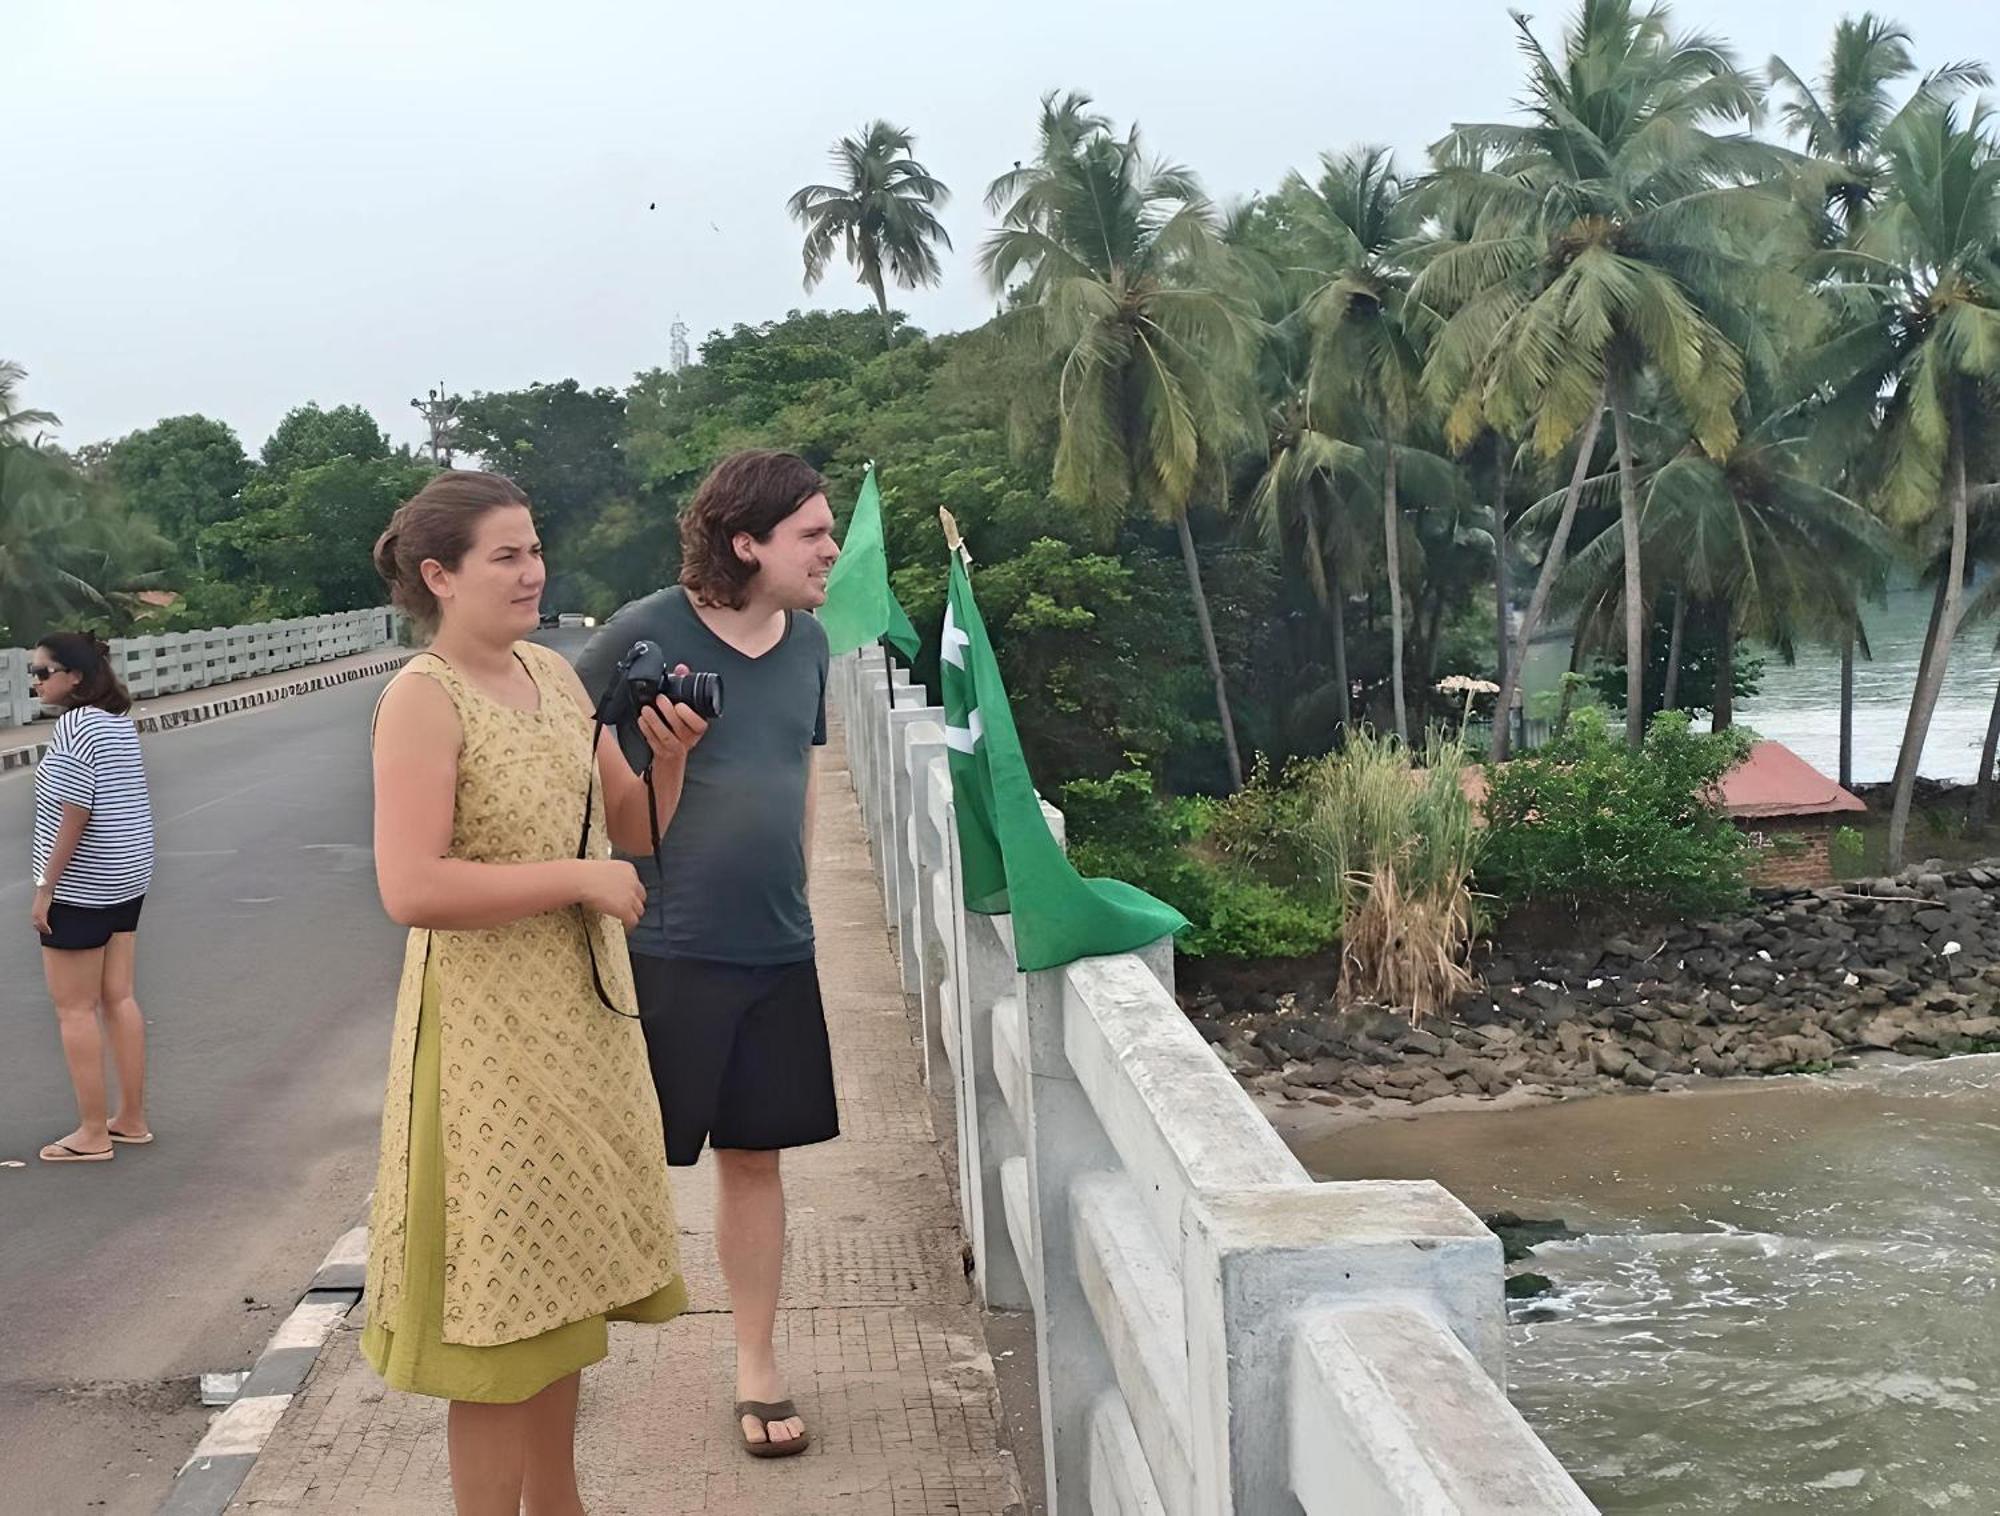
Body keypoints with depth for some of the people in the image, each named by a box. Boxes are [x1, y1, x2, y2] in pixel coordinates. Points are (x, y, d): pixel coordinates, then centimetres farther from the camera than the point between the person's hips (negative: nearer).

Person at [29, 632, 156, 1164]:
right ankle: (131, 1119, 20)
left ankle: (93, 1134, 7)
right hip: (127, 879, 9)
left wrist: (45, 886, -17)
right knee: (119, 1000, 14)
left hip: (80, 887, -9)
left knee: (74, 1010, 1)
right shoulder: (120, 722, 9)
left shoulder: (74, 725, -18)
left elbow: (74, 812, -22)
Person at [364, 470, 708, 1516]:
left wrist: (666, 758, -6)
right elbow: (411, 890, -26)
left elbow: (633, 833, 13)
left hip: (583, 1015, 8)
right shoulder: (424, 698, -16)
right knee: (501, 1308, 2)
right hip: (491, 1032, -8)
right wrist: (580, 879, -21)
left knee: (556, 1285, 18)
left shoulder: (553, 674, 7)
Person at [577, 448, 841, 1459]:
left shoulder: (808, 642, 5)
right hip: (662, 950, -5)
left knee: (754, 1154, 13)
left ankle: (756, 1365, 27)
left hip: (776, 954, 5)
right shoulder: (648, 632, -14)